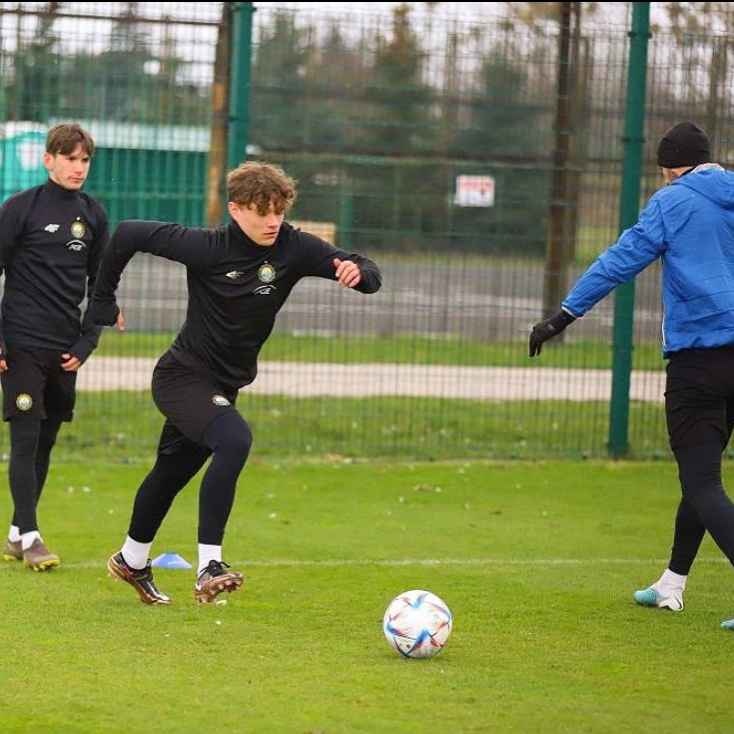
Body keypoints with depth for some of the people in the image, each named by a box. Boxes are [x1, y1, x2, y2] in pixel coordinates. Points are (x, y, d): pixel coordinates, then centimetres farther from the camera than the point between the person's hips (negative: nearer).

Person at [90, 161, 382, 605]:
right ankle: (209, 566, -34)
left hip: (223, 386, 6)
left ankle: (132, 561, 46)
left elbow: (369, 276, -12)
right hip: (182, 377, -6)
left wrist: (358, 273, -36)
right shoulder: (206, 248, -19)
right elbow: (129, 234, -11)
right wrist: (103, 299, -5)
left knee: (172, 473, 22)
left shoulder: (293, 248, -9)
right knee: (235, 439, -32)